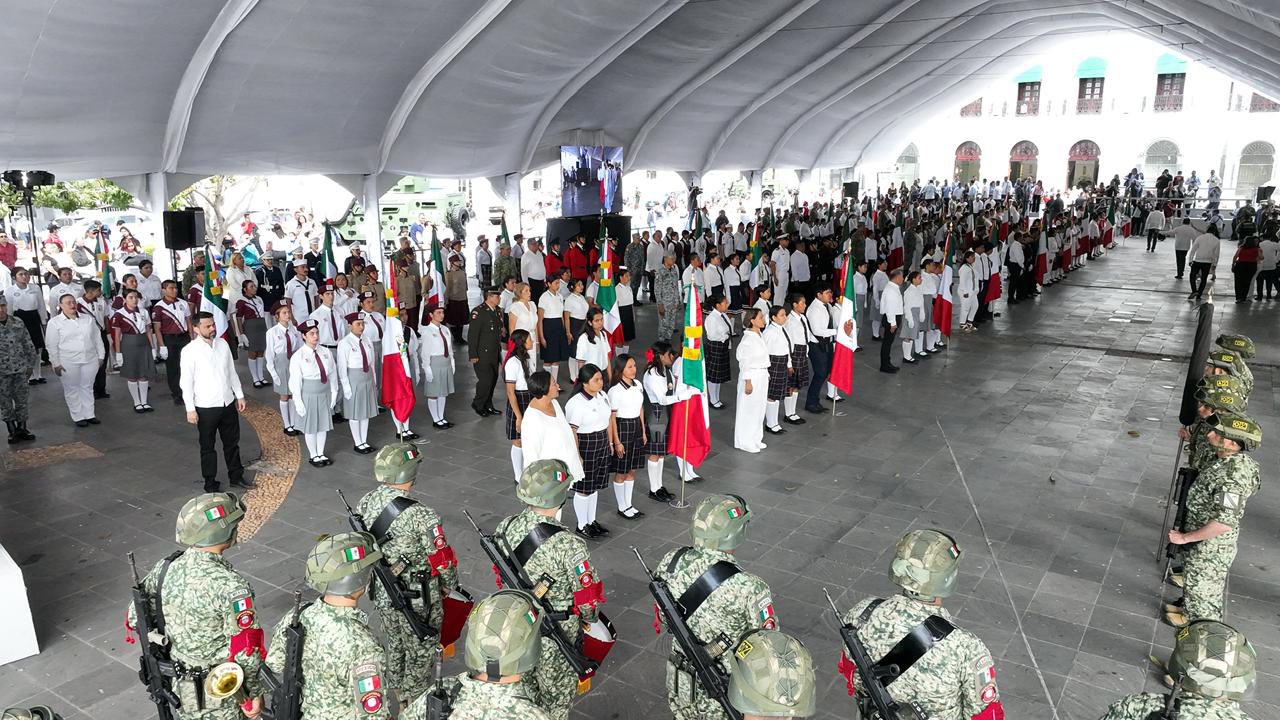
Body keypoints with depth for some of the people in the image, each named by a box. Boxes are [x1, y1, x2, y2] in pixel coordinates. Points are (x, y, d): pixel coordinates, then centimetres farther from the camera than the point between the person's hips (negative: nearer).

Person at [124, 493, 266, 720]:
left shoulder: (164, 568, -11)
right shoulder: (231, 587, -31)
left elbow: (135, 619, 3)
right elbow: (245, 651, -25)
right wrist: (254, 693, -10)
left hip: (177, 684, 6)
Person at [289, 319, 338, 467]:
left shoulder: (326, 352, -2)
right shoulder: (297, 357, -14)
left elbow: (332, 374, 4)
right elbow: (295, 381, -13)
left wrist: (334, 392, 4)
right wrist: (298, 402, -13)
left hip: (324, 394, 4)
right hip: (308, 396, -4)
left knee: (323, 424, 15)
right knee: (310, 427, 9)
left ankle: (321, 453, 33)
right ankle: (313, 456, 27)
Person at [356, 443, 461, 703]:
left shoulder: (366, 502, -11)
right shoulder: (421, 515, -31)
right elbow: (442, 560, -22)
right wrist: (449, 585, -1)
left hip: (381, 594, 6)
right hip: (418, 599, -6)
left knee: (395, 642, 29)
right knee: (420, 652, 17)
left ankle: (397, 691, 49)